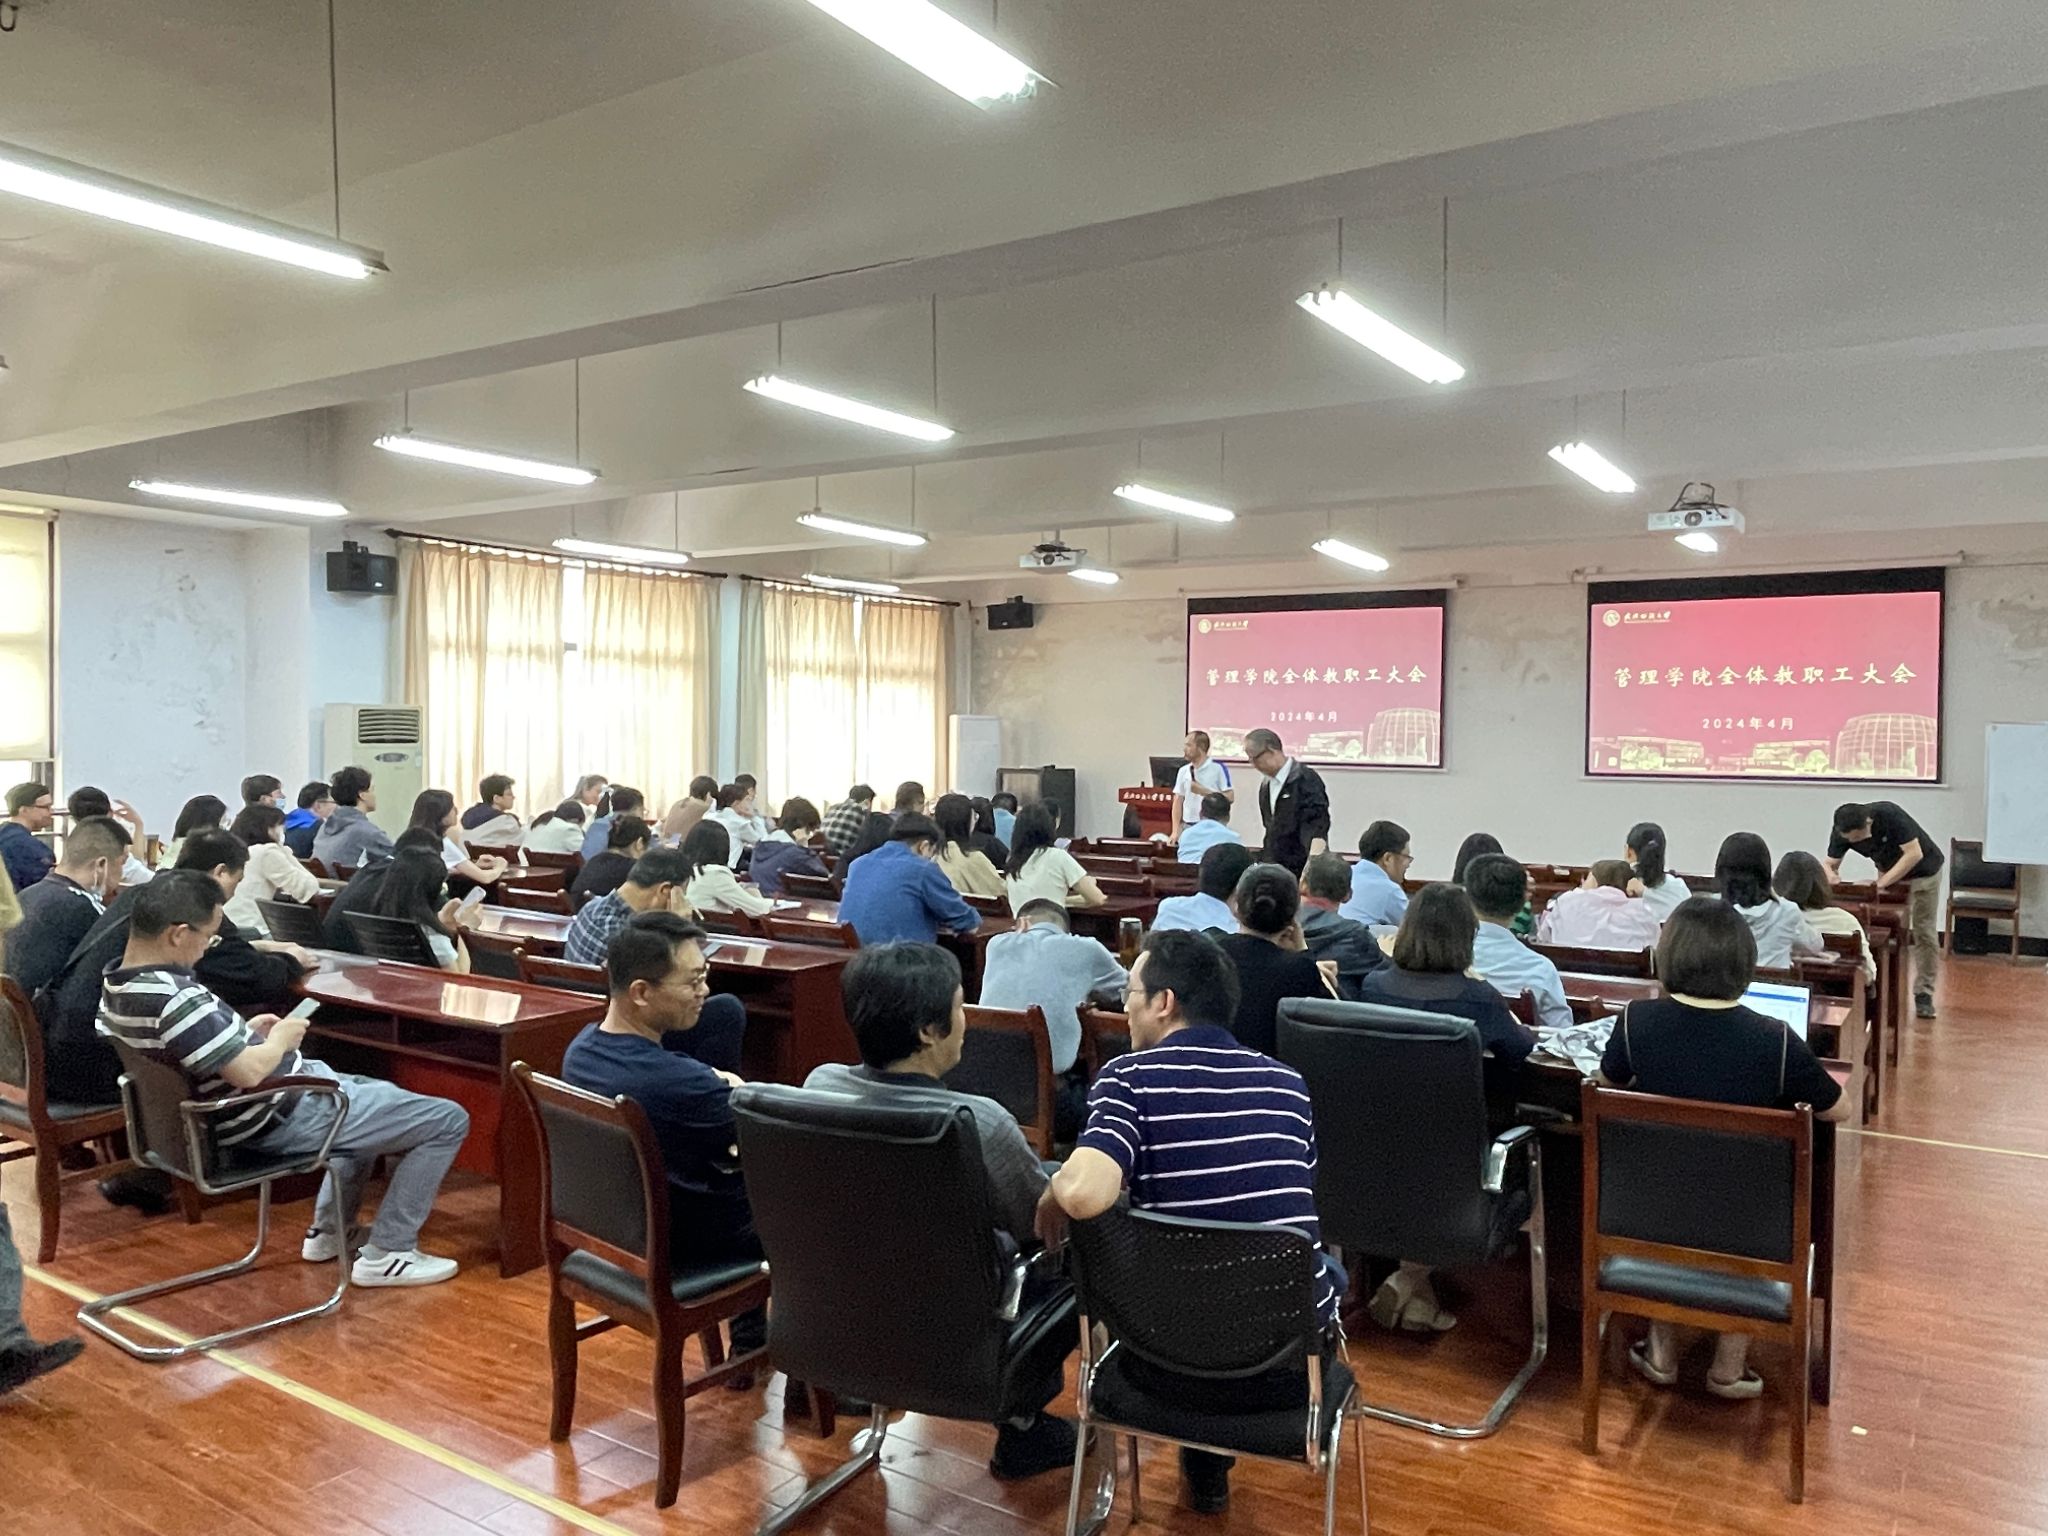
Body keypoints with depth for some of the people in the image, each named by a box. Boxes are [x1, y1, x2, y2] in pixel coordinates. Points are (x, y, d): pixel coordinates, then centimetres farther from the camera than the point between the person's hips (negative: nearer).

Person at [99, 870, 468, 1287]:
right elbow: (250, 1071, -32)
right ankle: (388, 1254, 2)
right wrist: (281, 1039, -13)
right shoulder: (177, 1000, -32)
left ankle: (329, 1230, 34)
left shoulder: (115, 991, 0)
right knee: (448, 1120, -5)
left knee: (375, 1096, 35)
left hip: (236, 1118, 11)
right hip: (283, 1117, -11)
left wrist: (246, 1031, 7)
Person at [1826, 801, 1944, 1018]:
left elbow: (1914, 854, -35)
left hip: (1923, 870, -3)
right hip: (1889, 871, 3)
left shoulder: (1889, 815, -36)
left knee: (1924, 934, -1)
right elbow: (1830, 864, -13)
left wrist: (1882, 883, -37)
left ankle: (1924, 994, 7)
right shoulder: (1842, 831, -22)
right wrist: (1833, 877, -36)